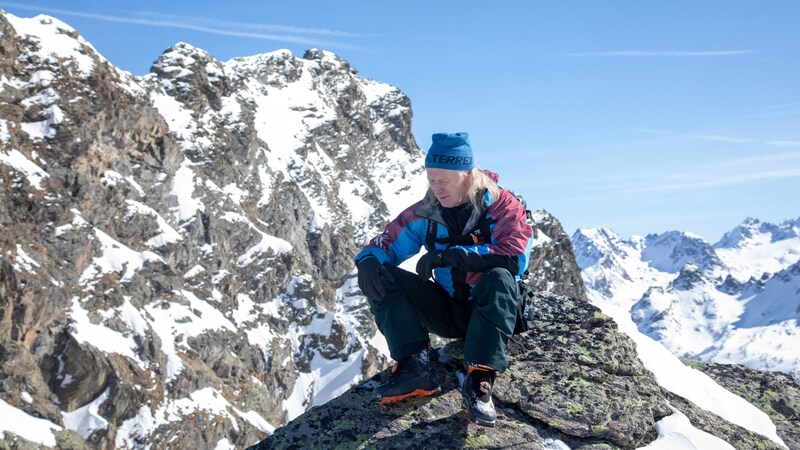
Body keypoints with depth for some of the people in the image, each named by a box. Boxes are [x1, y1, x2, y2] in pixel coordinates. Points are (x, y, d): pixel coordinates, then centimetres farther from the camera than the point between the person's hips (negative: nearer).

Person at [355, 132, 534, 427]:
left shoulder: (501, 206, -13)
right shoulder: (424, 213, -1)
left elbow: (516, 257, -28)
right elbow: (386, 243, 3)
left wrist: (451, 255, -34)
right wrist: (368, 260, -23)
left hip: (490, 311, -4)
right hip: (446, 311, 4)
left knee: (498, 278, -37)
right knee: (382, 276, -15)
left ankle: (480, 380, -41)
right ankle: (414, 365, -29)